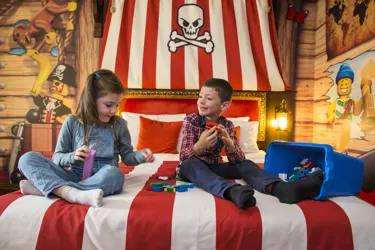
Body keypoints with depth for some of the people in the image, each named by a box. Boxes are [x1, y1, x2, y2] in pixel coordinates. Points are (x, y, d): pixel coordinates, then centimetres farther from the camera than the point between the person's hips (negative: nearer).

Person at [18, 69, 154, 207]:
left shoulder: (119, 124, 4)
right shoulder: (72, 122, 3)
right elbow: (57, 157, 6)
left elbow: (127, 156, 12)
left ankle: (46, 187, -26)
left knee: (114, 174, -37)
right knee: (28, 158, -15)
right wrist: (72, 156, -15)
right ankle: (73, 194, -40)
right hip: (75, 176, 2)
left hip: (102, 178, -1)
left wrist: (141, 155, -9)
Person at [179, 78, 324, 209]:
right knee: (189, 163, -37)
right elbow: (184, 157, -22)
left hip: (214, 167, 3)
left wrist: (229, 143, -36)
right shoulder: (190, 121, -14)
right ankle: (233, 191, -61)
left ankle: (280, 188, -47)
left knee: (245, 164, -19)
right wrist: (200, 145, -43)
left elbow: (237, 160, -14)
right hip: (193, 167, -2)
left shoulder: (227, 125, -7)